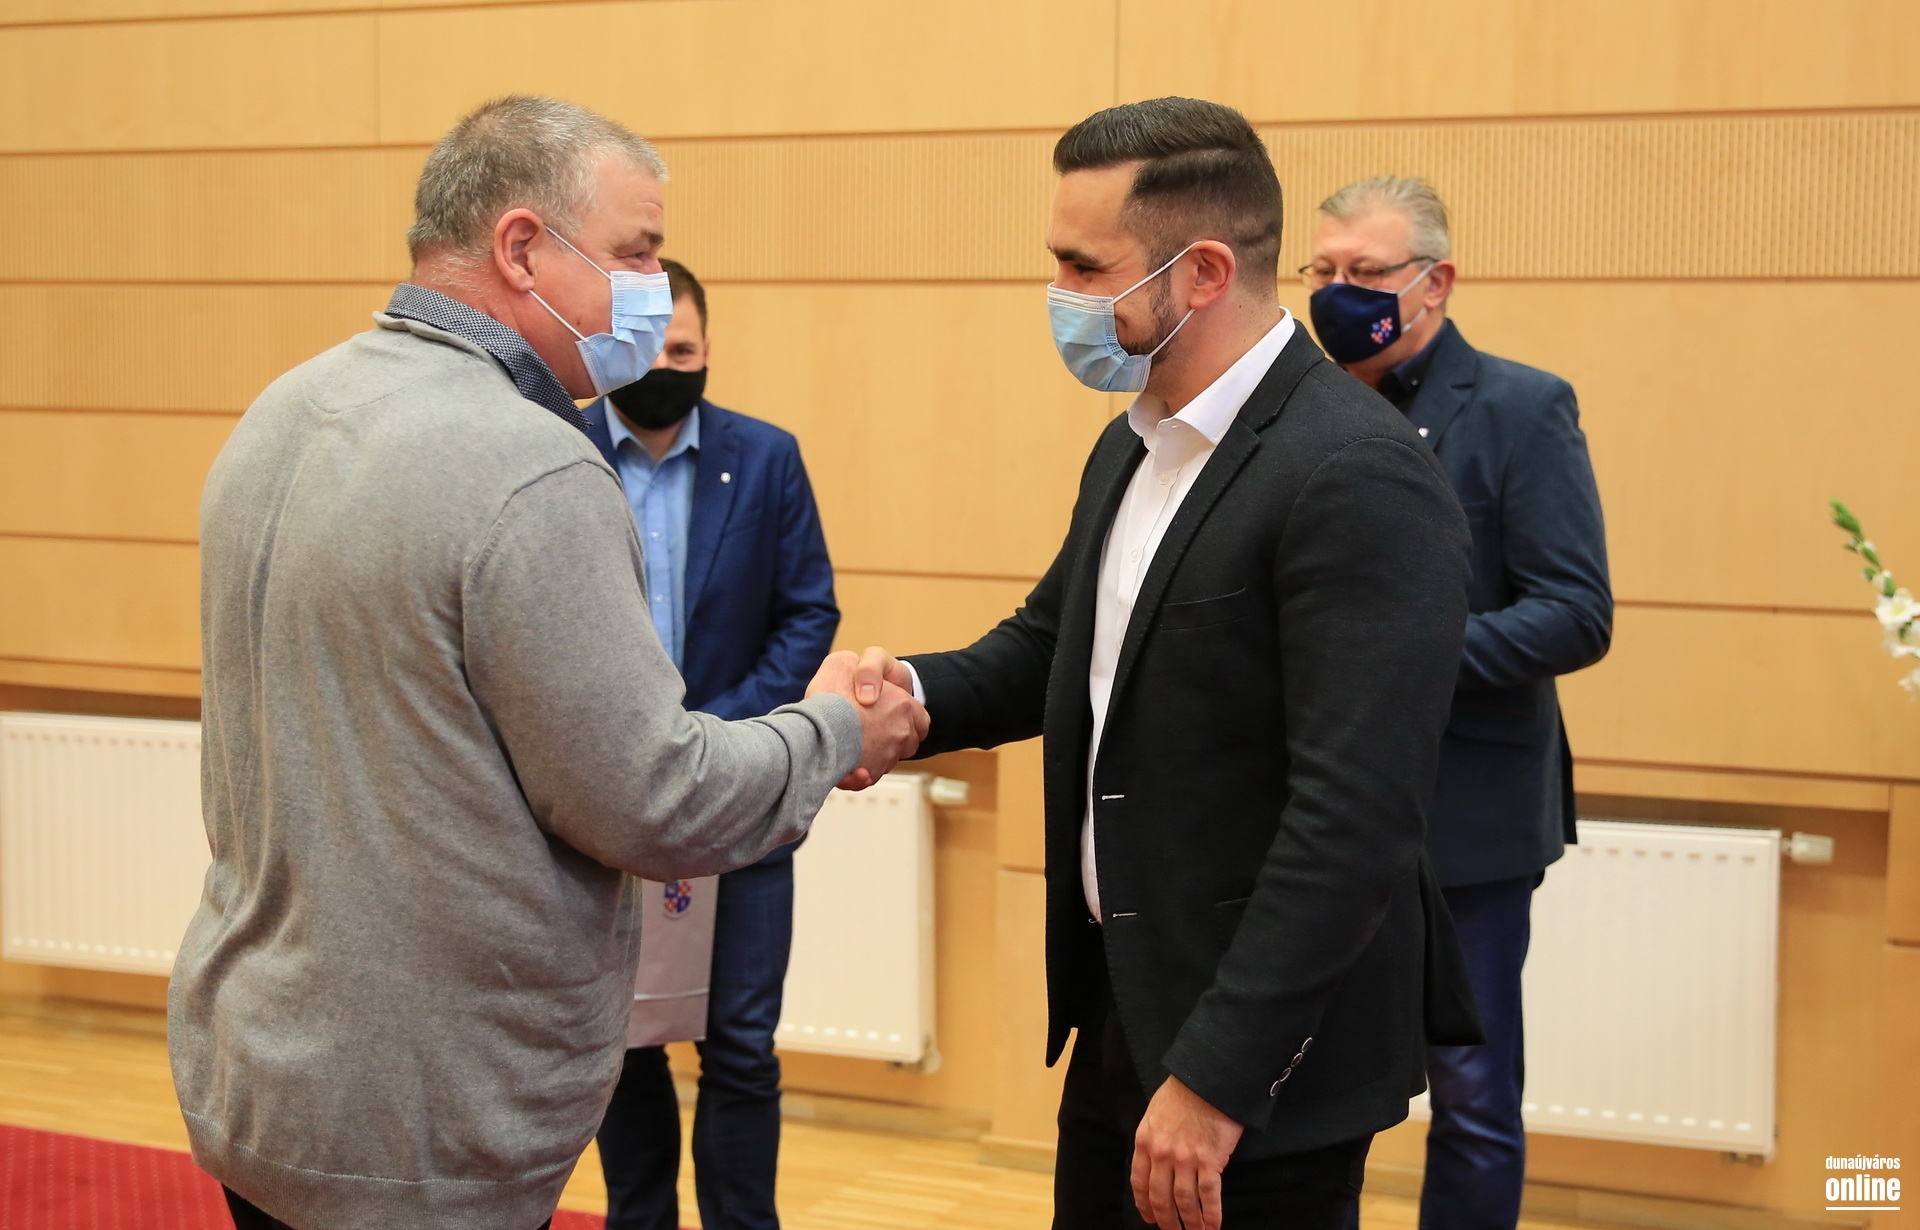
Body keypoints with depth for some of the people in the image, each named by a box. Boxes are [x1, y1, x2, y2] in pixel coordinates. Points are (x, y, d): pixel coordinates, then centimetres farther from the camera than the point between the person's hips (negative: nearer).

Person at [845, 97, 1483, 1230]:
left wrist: (1216, 1075, -25)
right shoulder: (1135, 446, 8)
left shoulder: (1362, 478, -22)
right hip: (1119, 1013, 8)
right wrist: (916, 694, -3)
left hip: (1259, 1053, -8)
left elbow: (1355, 820, -26)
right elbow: (1050, 644, 19)